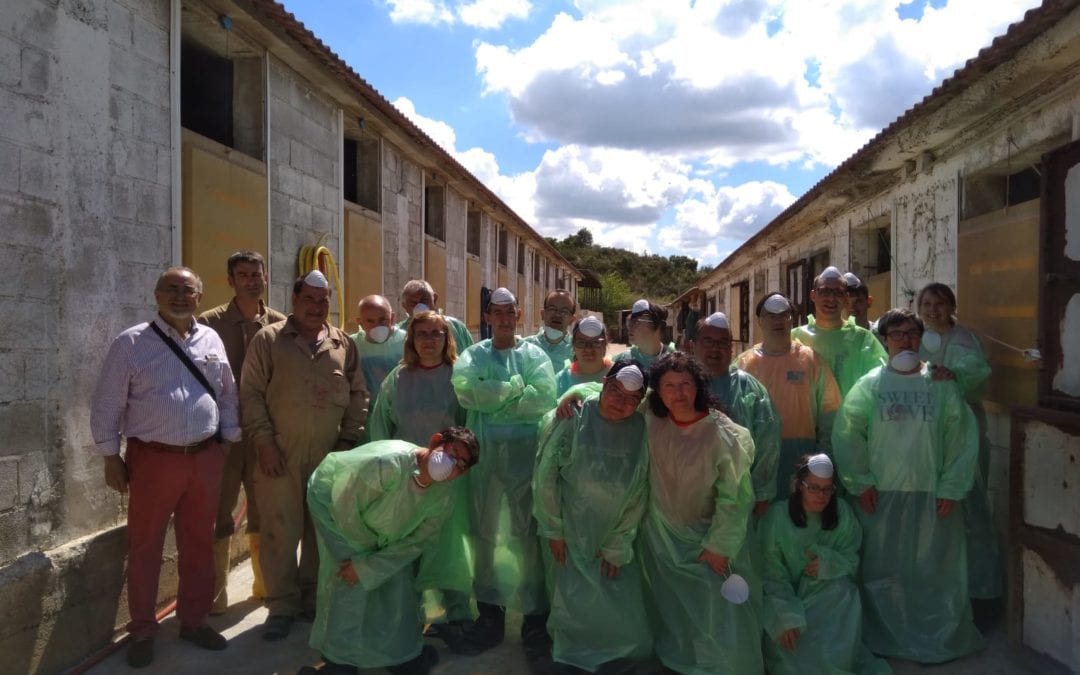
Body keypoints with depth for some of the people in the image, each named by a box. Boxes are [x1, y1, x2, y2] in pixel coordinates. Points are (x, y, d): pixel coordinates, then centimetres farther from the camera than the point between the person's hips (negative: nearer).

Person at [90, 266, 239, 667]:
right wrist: (111, 457, -4)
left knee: (199, 545, 13)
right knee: (145, 548, 8)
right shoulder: (132, 343, -5)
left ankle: (194, 620, 29)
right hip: (153, 459, -3)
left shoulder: (211, 340, 6)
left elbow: (228, 395, 13)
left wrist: (228, 443, 10)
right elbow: (106, 405, -3)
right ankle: (142, 631, 23)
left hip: (205, 458, 4)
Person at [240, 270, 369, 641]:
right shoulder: (268, 339, 1)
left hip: (330, 454, 3)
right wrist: (263, 442, -9)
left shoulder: (344, 344, 9)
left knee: (323, 528, 10)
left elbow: (358, 395, 10)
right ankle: (282, 605, 17)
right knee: (280, 530, 3)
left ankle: (312, 599, 26)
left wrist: (348, 441, 4)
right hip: (281, 452, -2)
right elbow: (251, 393, -2)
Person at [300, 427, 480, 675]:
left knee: (397, 576, 2)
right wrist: (365, 550, -14)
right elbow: (345, 506, -30)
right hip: (332, 500, -5)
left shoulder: (443, 498, -23)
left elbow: (416, 541, -12)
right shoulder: (388, 463, -44)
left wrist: (367, 567, -19)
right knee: (350, 580, -13)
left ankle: (402, 652, 20)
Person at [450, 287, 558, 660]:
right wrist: (515, 386, -12)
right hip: (483, 452, 2)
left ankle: (535, 617, 14)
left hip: (526, 453, -2)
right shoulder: (473, 356, 5)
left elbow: (545, 398, -14)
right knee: (484, 532, 11)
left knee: (527, 533, 2)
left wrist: (492, 399, -12)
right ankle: (489, 611, 26)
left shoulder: (534, 355, 3)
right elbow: (466, 391, -15)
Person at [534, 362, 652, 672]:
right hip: (571, 536, -2)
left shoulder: (642, 432, -10)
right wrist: (553, 530, -9)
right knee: (577, 604, 5)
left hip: (616, 539, 2)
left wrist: (618, 548, -3)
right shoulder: (572, 417, -18)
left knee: (623, 615, 6)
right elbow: (546, 473, -12)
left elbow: (638, 496, -5)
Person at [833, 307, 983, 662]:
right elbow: (846, 435, -4)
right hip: (881, 495, 0)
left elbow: (963, 438, -1)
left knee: (934, 571, 10)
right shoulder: (869, 385, -2)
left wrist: (951, 487, -5)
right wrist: (860, 482, -8)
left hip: (932, 495, 1)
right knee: (883, 571, 10)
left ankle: (939, 642, 26)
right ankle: (886, 640, 25)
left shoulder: (942, 385, 1)